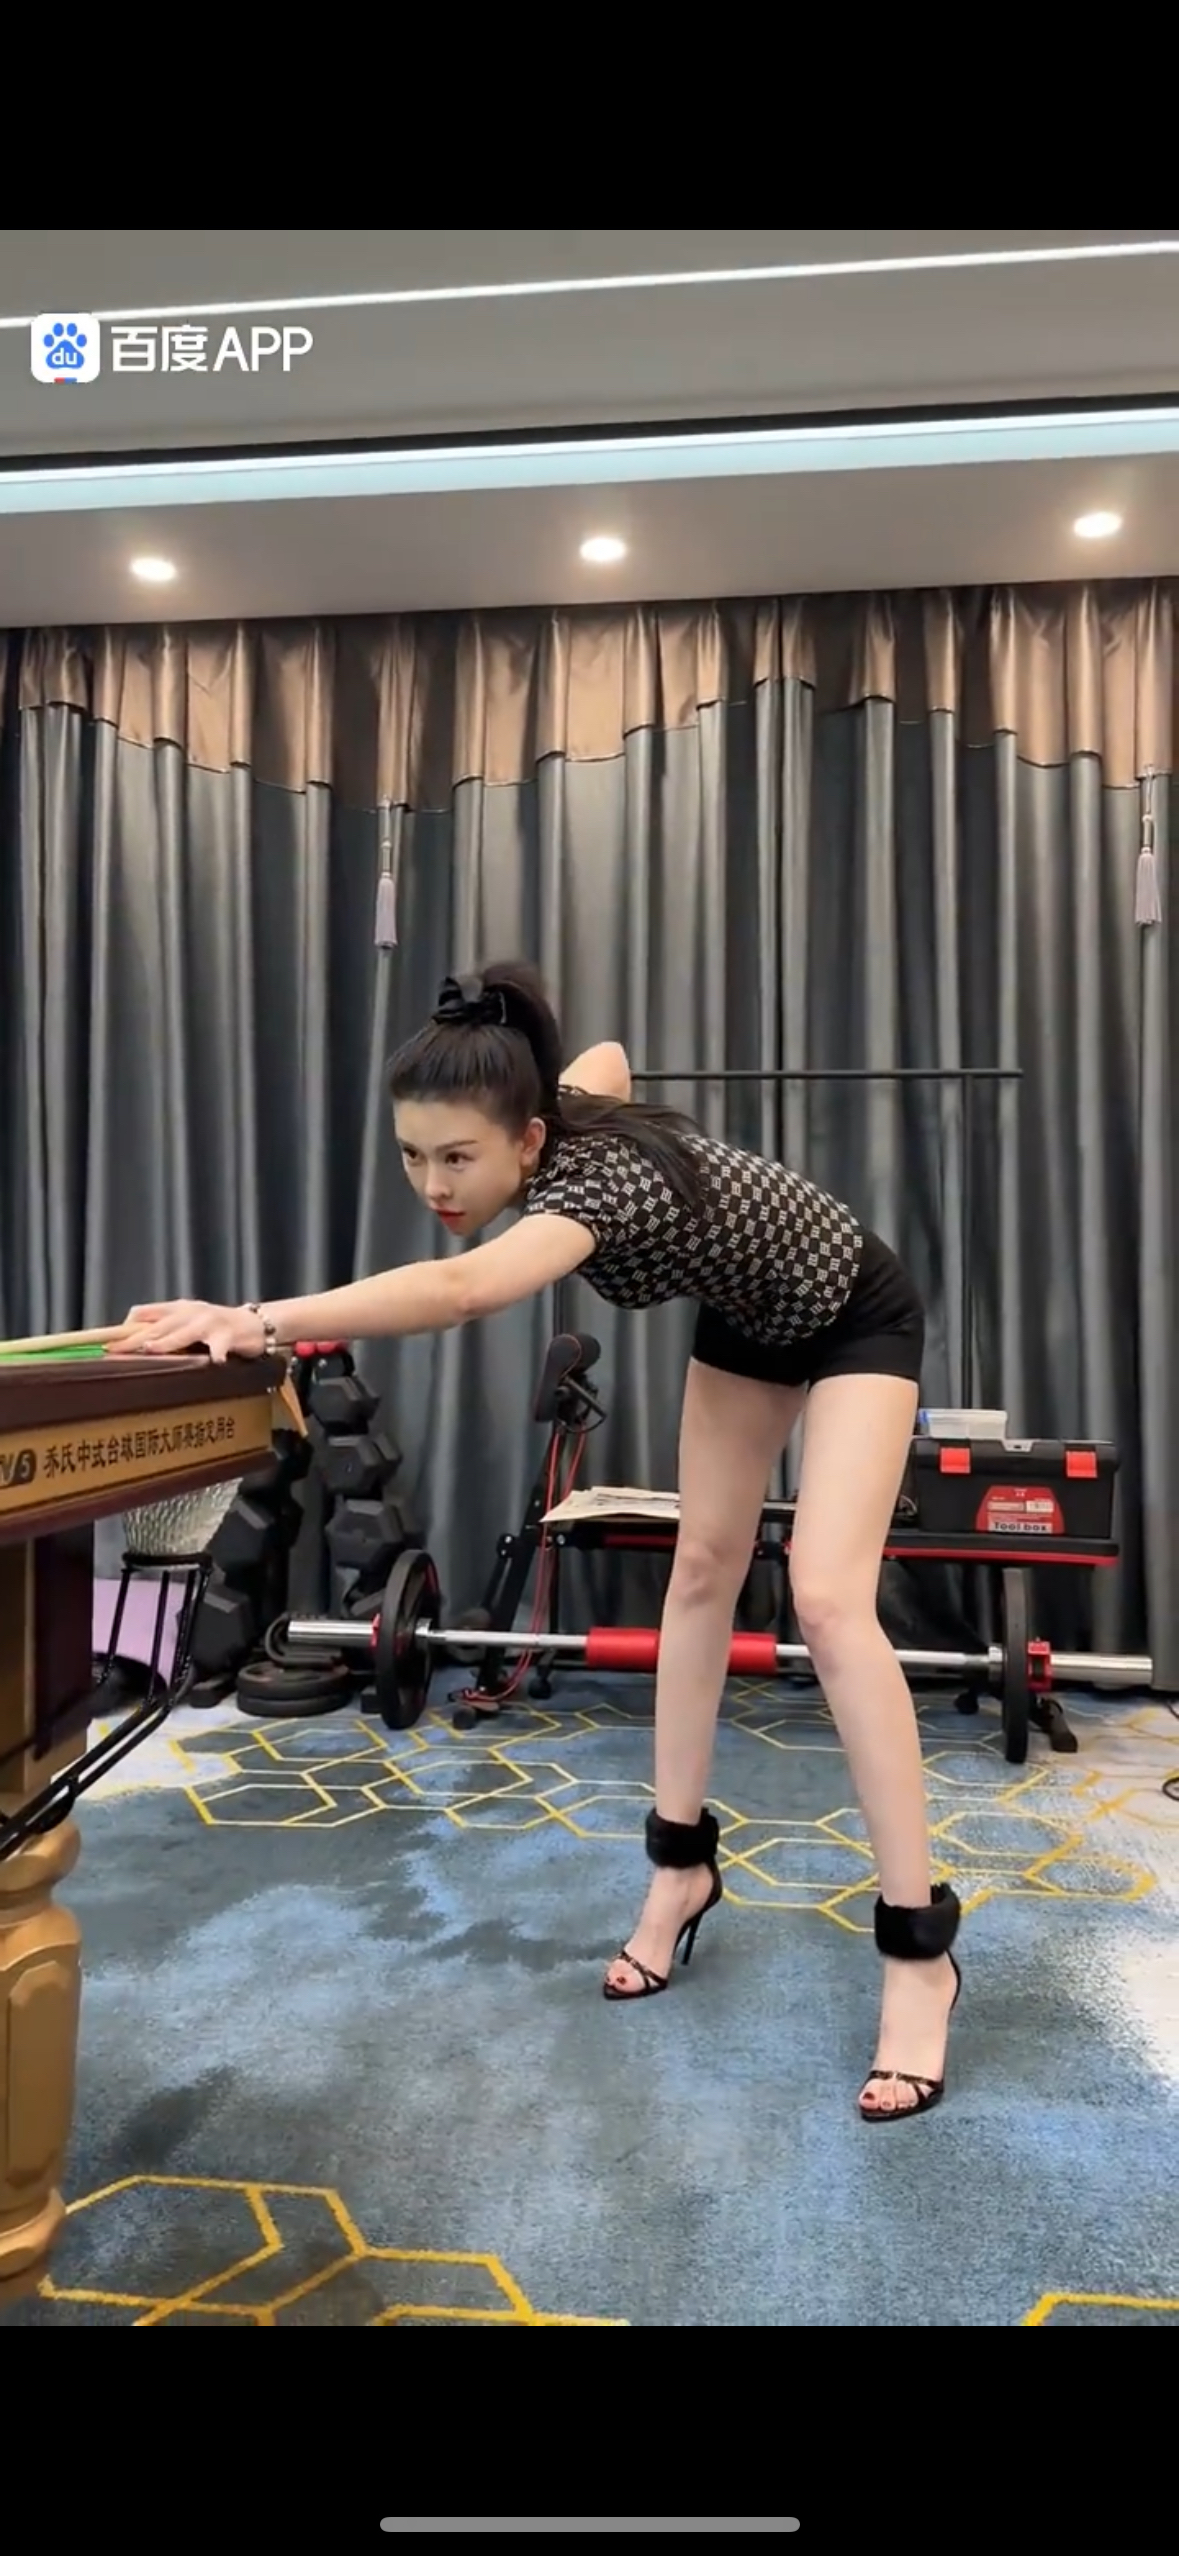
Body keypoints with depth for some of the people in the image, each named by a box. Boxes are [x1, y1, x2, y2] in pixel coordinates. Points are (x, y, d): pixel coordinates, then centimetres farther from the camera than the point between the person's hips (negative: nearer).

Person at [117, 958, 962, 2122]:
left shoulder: (595, 1178, -42)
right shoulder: (555, 1117, -20)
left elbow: (460, 1289, -63)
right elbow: (604, 1057, 6)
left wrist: (260, 1320, -72)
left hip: (851, 1318, -8)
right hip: (744, 1317, 8)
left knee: (827, 1599, -19)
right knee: (702, 1569, 7)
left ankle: (918, 1948, -9)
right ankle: (681, 1864, 18)